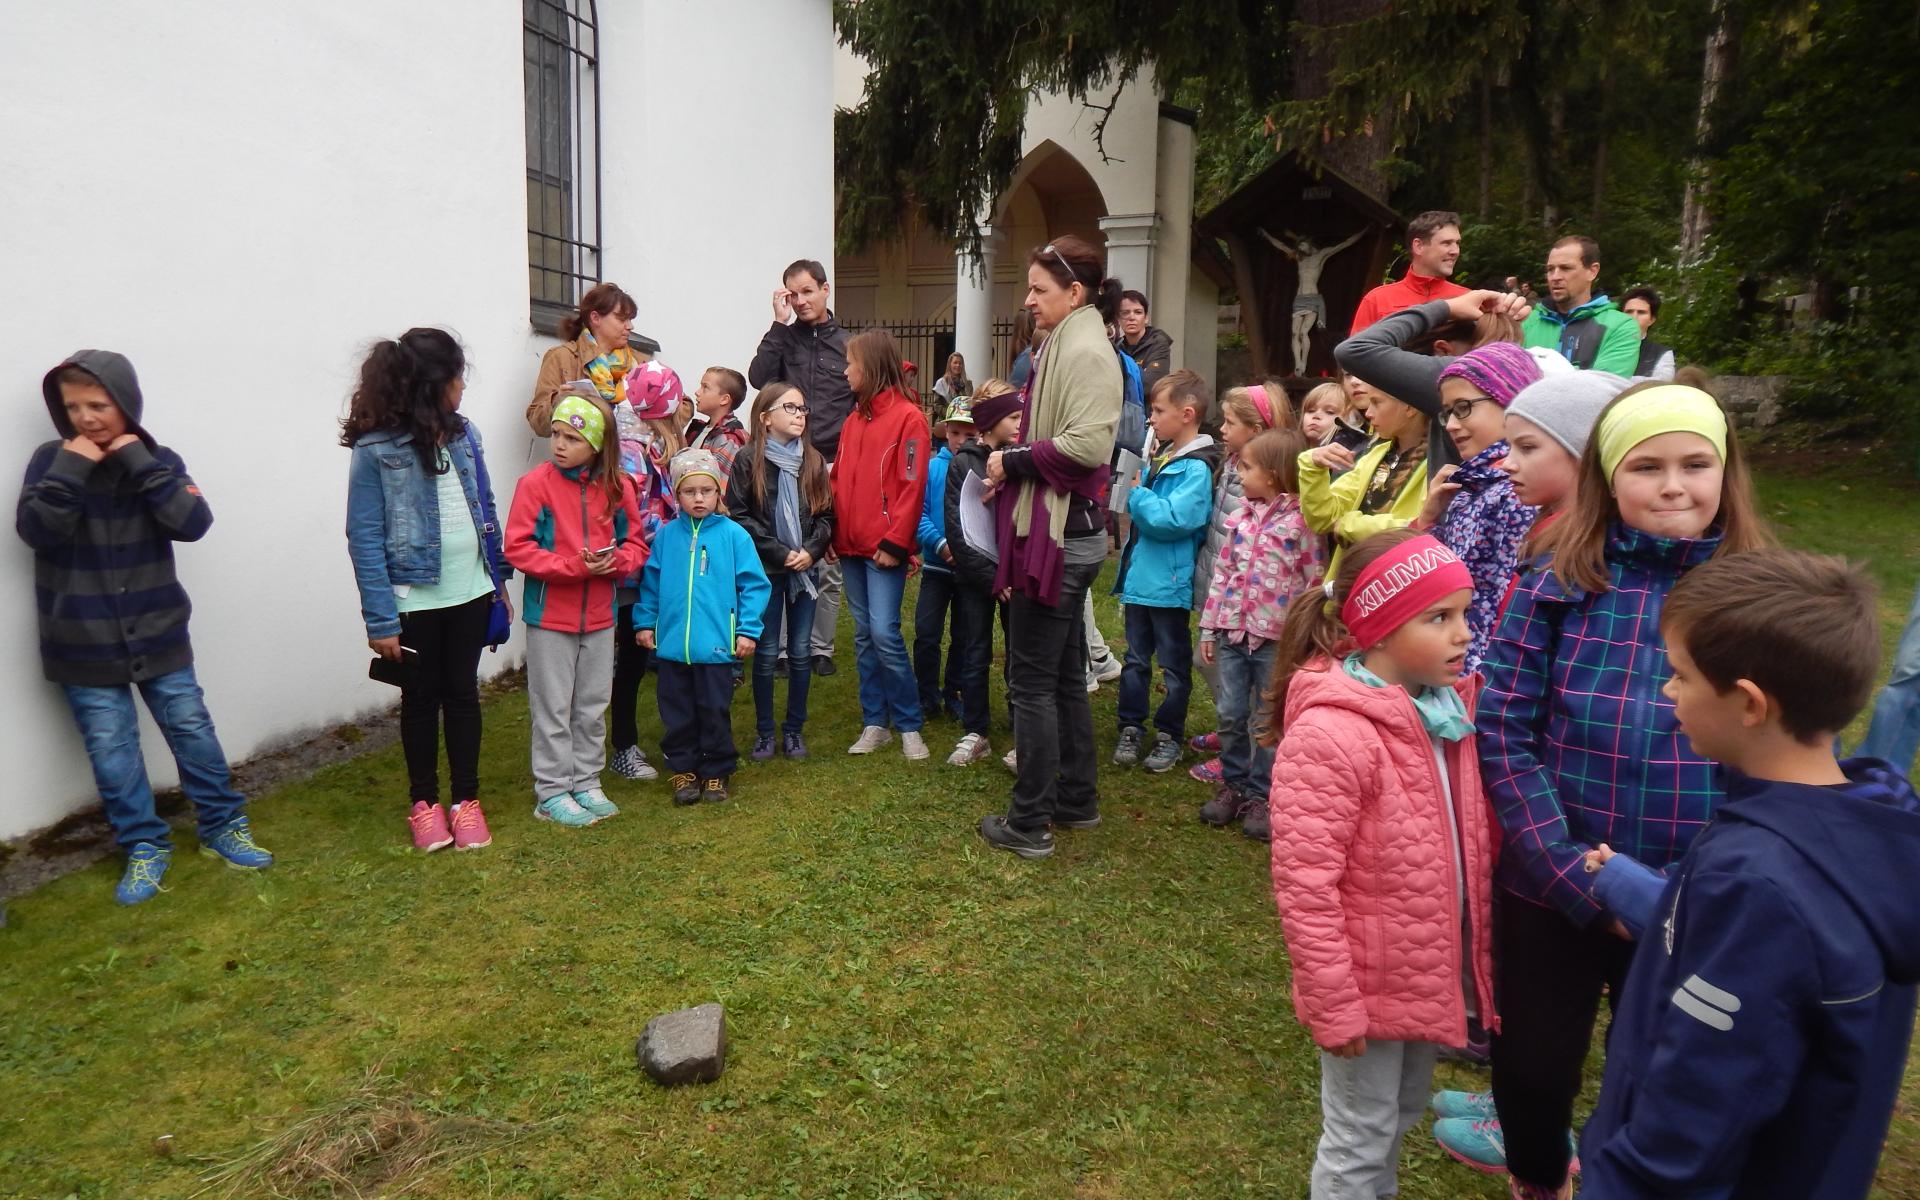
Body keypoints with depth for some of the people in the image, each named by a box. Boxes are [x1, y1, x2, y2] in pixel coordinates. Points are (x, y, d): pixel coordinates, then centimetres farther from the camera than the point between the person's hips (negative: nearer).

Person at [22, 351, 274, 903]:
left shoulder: (158, 460, -3)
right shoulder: (51, 461, -5)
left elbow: (193, 524, -18)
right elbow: (35, 532, -16)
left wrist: (141, 463, -22)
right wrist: (70, 471, -23)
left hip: (157, 634, 0)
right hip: (84, 644, 0)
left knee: (192, 728, 8)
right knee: (110, 747, 6)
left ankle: (223, 827, 24)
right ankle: (144, 846, 20)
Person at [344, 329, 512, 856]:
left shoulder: (463, 433, 2)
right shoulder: (376, 448, -13)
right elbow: (365, 538, -13)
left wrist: (499, 579, 9)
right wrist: (380, 619, -15)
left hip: (469, 594, 4)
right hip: (414, 599, -4)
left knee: (463, 694, 12)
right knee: (421, 699, 11)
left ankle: (466, 800, 25)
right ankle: (424, 802, 28)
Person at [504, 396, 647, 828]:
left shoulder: (617, 486, -1)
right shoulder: (535, 483, -11)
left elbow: (636, 544, 5)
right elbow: (517, 547, -14)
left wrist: (615, 561, -17)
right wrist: (574, 566, -22)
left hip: (600, 616, 4)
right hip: (549, 615, -4)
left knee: (593, 706, 14)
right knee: (552, 708, 6)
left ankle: (587, 783, 29)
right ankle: (552, 792, 17)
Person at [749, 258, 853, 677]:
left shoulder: (847, 344, 8)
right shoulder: (784, 337, 9)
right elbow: (758, 377, -9)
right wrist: (779, 323, -8)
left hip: (832, 466, 0)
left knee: (828, 564, 5)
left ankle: (821, 647, 15)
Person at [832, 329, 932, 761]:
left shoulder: (908, 417, -8)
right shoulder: (855, 417, 14)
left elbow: (912, 486, -13)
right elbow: (839, 479, 15)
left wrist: (895, 541, -16)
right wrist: (832, 531, 6)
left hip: (884, 547, -7)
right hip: (851, 545, 7)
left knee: (884, 632, -9)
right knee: (863, 636, 10)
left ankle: (909, 725, 4)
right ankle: (875, 722, 19)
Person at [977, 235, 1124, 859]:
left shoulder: (1087, 352, -15)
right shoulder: (1063, 347, 16)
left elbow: (1088, 444, -26)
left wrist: (1014, 460, -15)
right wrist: (1010, 465, 6)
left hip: (1060, 539, -11)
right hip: (1063, 534, 11)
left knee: (1031, 681, -3)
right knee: (1065, 674, 18)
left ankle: (1029, 823, 8)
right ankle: (1077, 799, 31)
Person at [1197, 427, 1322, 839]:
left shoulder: (1302, 521, -10)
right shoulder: (1242, 516, 7)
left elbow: (1314, 582, -9)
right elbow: (1221, 570, 10)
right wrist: (1209, 626, 9)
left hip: (1276, 637, -5)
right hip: (1233, 630, 5)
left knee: (1267, 721, 6)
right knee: (1231, 715, 10)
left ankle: (1259, 795, 19)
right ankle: (1233, 785, 26)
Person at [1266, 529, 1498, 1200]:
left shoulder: (1448, 709, -2)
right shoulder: (1329, 735, -29)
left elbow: (1469, 838, 10)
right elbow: (1305, 889, -26)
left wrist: (1475, 954, 9)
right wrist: (1334, 1007, -20)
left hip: (1430, 969, 8)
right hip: (1371, 981, -7)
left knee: (1399, 1119, 27)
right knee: (1360, 1141, 14)